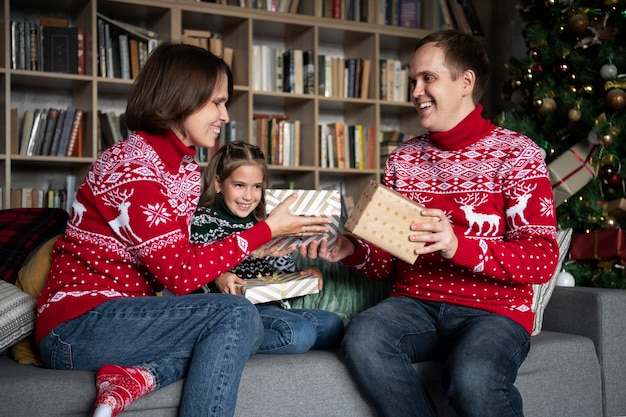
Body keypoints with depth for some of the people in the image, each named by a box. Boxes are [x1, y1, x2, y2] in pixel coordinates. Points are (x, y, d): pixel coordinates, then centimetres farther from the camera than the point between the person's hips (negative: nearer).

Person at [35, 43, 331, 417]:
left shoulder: (186, 167, 9)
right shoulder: (133, 165, -18)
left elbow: (175, 258, 7)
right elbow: (180, 274, -21)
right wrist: (267, 230, -16)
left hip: (124, 312, 9)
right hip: (77, 326, -9)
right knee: (238, 316, -20)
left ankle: (136, 376, -17)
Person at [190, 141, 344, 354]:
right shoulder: (204, 220, -1)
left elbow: (285, 272, 22)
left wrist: (307, 273, 2)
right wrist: (217, 278, -31)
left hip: (272, 306, 8)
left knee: (333, 324, -7)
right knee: (300, 332, -28)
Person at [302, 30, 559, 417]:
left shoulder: (516, 152, -1)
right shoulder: (403, 158, 13)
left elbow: (543, 259, -11)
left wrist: (459, 245, -26)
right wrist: (352, 251, -9)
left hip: (494, 309, -3)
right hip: (415, 302, 4)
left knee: (471, 377, -35)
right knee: (362, 338, -29)